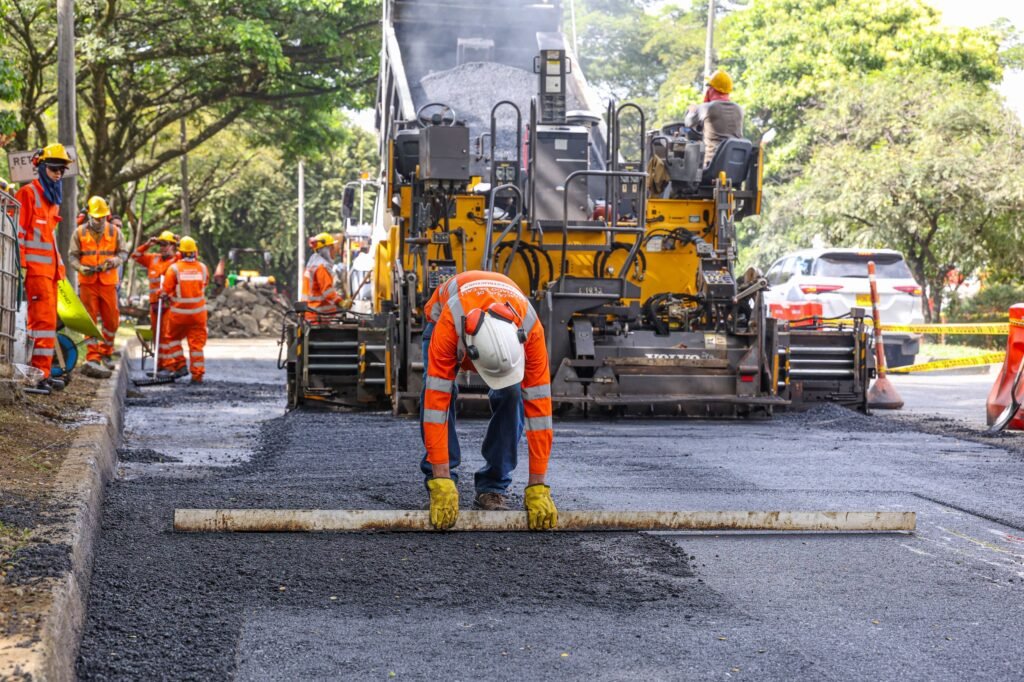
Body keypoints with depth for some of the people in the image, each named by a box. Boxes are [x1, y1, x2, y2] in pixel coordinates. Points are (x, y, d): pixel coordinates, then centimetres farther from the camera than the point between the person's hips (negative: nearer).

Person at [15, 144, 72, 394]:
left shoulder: (52, 198, 21)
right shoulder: (28, 193, -5)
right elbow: (17, 231, -11)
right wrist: (20, 267, -16)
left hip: (50, 268, 9)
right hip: (35, 268, -9)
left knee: (48, 319, 9)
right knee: (43, 319, -14)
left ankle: (42, 373, 13)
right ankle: (40, 373, -15)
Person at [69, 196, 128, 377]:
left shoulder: (114, 232, 6)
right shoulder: (80, 232, 3)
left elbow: (123, 252, 9)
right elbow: (72, 255, 5)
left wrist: (115, 261, -13)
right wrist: (81, 267, -15)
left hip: (108, 282, 2)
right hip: (87, 282, -2)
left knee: (111, 320, 5)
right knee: (90, 321, -3)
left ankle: (105, 352, 25)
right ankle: (92, 359, -5)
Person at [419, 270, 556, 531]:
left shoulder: (530, 329, -41)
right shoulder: (448, 325, -47)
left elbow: (538, 405, -36)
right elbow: (436, 402, -45)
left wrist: (538, 488, -35)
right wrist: (442, 484, -47)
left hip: (505, 319, 1)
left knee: (511, 396, -22)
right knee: (439, 391, -25)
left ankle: (492, 488, -8)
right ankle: (440, 482, -10)